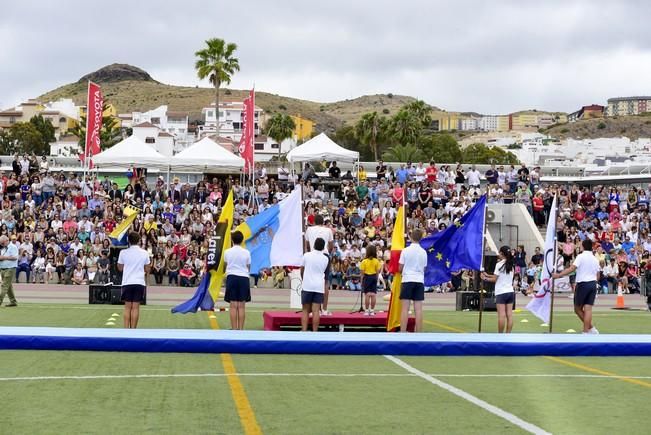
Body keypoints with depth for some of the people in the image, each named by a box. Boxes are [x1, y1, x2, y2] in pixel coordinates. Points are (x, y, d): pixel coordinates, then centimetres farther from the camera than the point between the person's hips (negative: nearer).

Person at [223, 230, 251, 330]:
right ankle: (241, 329, 0)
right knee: (241, 306, 1)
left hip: (232, 278, 0)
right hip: (244, 278, 0)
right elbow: (248, 266, 7)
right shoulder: (246, 252, -2)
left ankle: (234, 329, -2)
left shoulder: (227, 252, -1)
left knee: (233, 306, 0)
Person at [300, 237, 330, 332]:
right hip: (319, 287, 1)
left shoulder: (306, 255, -1)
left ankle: (304, 331, -4)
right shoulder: (326, 259, 4)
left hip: (307, 286, -1)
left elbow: (301, 271, 9)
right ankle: (315, 332, -4)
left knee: (306, 310, 4)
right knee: (316, 311, -1)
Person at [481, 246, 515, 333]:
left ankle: (500, 335, -3)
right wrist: (487, 275, 20)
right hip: (510, 291, 6)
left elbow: (495, 279, -7)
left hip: (501, 292, -6)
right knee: (509, 315, 2)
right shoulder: (511, 265, 10)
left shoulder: (499, 264, -8)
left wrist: (485, 278, 8)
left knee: (502, 315, -6)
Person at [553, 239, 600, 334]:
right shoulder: (595, 259, 11)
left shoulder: (581, 256, -7)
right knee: (588, 309, 1)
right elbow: (598, 276, 12)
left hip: (582, 284, -5)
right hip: (593, 284, 5)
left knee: (578, 309, 7)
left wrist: (558, 275, -20)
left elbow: (572, 268, -19)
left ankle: (591, 328, 6)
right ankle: (588, 329, -5)